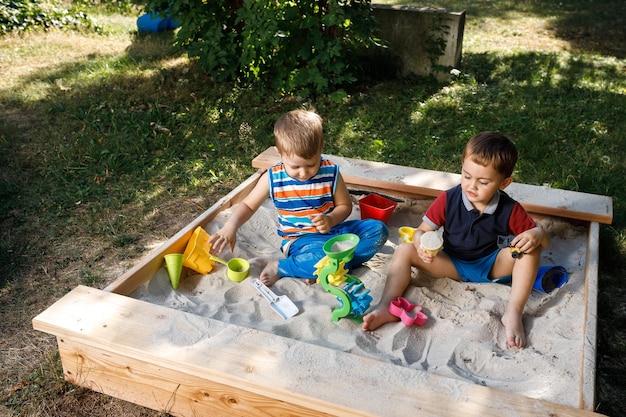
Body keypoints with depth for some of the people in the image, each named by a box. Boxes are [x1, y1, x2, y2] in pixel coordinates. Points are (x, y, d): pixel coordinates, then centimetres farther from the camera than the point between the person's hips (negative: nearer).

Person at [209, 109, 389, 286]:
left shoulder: (331, 173, -9)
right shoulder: (273, 178, -9)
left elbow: (345, 205, 2)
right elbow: (248, 205, 2)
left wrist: (331, 220, -20)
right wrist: (230, 226, -17)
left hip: (333, 230, 5)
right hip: (301, 239, -5)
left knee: (378, 229, -17)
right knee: (319, 253, -41)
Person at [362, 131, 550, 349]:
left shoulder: (510, 210, -14)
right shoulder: (448, 200, -14)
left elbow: (545, 240, -7)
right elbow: (421, 231, -9)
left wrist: (536, 235, -33)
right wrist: (421, 245, -34)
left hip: (490, 265, 0)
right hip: (453, 265, 1)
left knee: (530, 249, -26)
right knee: (404, 251, -18)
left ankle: (513, 314, -31)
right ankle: (386, 307, -32)